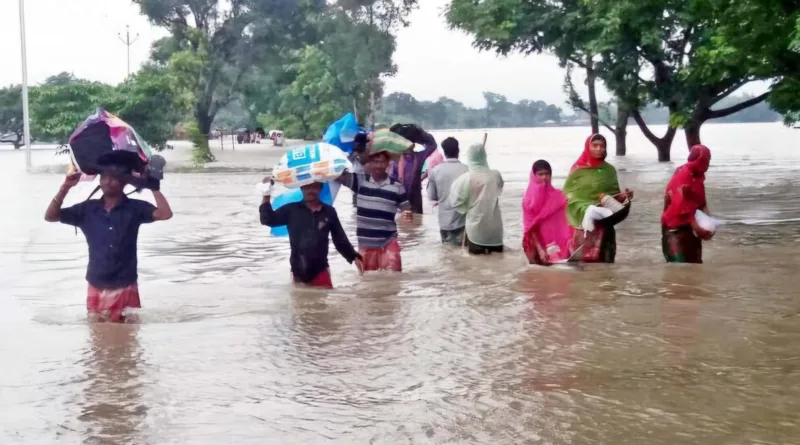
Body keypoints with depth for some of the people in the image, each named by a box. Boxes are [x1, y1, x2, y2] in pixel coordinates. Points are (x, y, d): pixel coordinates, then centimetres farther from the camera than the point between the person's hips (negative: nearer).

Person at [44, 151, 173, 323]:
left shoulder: (135, 208, -4)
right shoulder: (88, 209, 3)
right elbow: (50, 216, 2)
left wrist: (154, 188, -20)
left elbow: (165, 214, -18)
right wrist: (65, 187, -8)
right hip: (96, 288, 3)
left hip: (125, 288, -2)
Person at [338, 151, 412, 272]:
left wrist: (408, 214, -19)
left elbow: (406, 208, 5)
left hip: (389, 241, -2)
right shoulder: (360, 180, 0)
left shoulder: (396, 186, -1)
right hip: (365, 242, 2)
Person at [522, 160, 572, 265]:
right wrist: (540, 250, -15)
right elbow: (531, 229, -5)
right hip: (539, 246, -2)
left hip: (558, 246, 2)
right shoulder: (530, 199, -1)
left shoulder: (558, 196, 6)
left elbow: (565, 224, 5)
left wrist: (570, 246, -8)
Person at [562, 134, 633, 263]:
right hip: (583, 223, -3)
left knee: (604, 260, 1)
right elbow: (568, 196, -3)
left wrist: (623, 196, -8)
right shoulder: (578, 169, 1)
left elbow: (615, 196, 14)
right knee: (583, 259, -10)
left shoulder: (609, 170, 11)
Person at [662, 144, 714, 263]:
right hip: (676, 228, -10)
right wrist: (697, 228, -31)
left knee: (695, 263, 13)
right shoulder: (681, 178, -21)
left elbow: (701, 203, 12)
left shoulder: (698, 176, 8)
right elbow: (681, 208, -27)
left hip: (690, 227, 10)